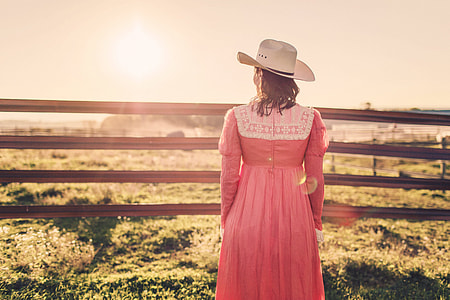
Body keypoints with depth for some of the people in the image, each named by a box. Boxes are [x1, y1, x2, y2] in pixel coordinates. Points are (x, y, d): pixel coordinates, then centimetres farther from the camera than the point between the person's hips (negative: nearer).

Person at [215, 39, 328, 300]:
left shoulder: (237, 118, -9)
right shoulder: (310, 119, -7)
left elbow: (229, 177, -5)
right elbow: (315, 179, -2)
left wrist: (226, 221, 9)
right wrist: (316, 223, 11)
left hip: (248, 216, 0)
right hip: (294, 218, 1)